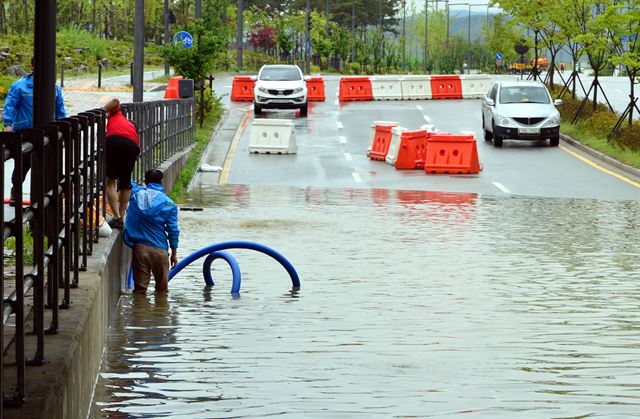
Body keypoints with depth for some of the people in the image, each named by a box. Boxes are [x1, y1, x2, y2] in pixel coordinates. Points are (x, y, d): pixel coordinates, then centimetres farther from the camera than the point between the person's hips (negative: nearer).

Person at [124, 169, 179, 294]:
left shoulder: (136, 193, -1)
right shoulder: (168, 204, -3)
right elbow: (173, 230, 0)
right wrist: (174, 253, 8)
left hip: (139, 247, 1)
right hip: (159, 250, -1)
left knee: (139, 288, 6)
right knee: (162, 289, 10)